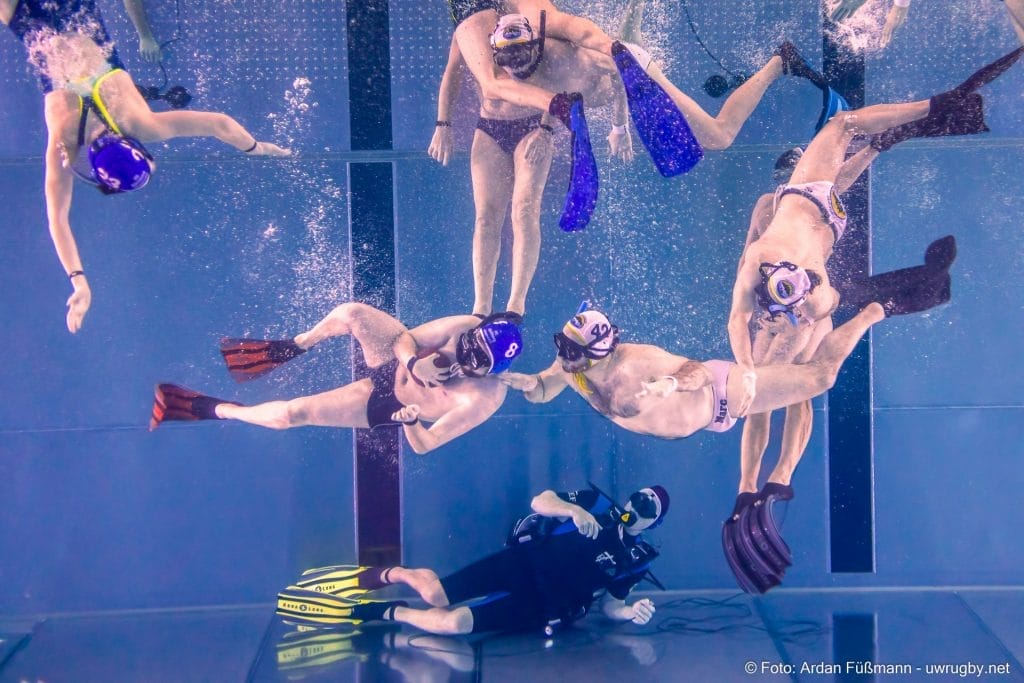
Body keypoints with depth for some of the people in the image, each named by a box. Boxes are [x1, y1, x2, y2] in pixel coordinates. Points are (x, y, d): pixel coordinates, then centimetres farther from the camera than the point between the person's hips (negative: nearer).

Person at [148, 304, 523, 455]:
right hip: (393, 363, 5)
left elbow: (423, 445, -25)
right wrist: (414, 363, -33)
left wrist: (410, 420, -47)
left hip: (384, 406, -5)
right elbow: (405, 337, -12)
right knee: (351, 313, -21)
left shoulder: (482, 401, -33)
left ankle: (214, 409, 7)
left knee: (292, 413, -18)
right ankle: (291, 348, 12)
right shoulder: (470, 328, -22)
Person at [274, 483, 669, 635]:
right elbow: (540, 502, -3)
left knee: (451, 622, -25)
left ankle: (373, 611, -10)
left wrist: (631, 613, -5)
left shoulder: (633, 561, 11)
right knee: (435, 593, -20)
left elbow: (610, 606, 17)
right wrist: (572, 510, -23)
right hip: (524, 563, 1)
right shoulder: (596, 505, 8)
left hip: (538, 605, -1)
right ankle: (377, 576, 9)